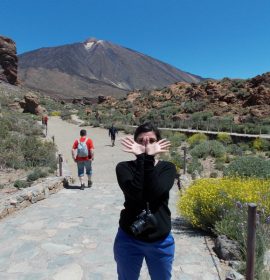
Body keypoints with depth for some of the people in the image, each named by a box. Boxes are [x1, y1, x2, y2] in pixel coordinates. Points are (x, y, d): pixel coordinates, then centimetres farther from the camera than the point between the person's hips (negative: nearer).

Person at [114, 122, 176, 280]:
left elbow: (155, 193, -24)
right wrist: (141, 157, -25)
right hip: (129, 240, -1)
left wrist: (149, 157, -25)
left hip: (161, 241, 1)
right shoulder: (124, 167, -8)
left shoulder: (168, 168, -5)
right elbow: (135, 193, -26)